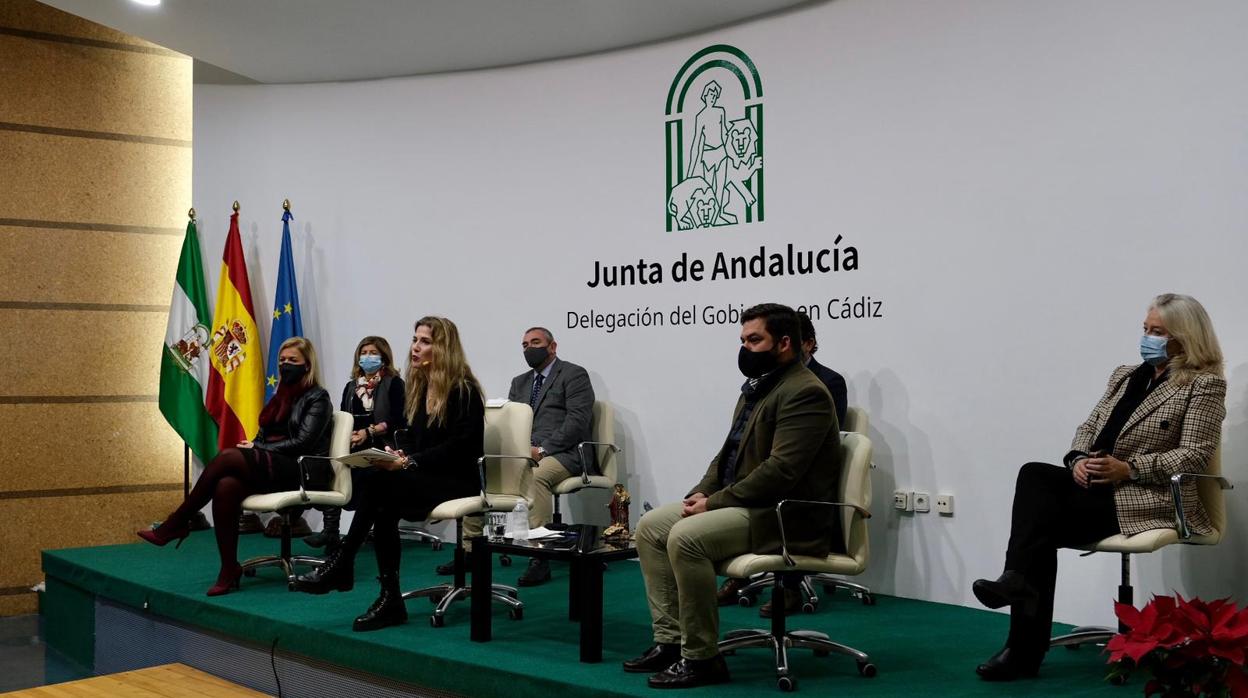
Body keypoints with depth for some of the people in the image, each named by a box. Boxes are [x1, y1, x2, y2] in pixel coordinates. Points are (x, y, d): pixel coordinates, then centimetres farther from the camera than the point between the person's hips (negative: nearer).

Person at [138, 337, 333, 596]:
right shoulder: (280, 397, 24)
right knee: (226, 485, -28)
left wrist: (257, 448, -8)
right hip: (271, 469, 6)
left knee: (228, 457, -28)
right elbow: (262, 437, 21)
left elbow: (302, 442, -10)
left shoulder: (317, 398, 1)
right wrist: (252, 446, -2)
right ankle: (229, 570, -27)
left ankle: (177, 522, -16)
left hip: (301, 472, -6)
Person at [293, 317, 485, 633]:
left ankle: (341, 563, -19)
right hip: (419, 478, 7)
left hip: (455, 481, -7)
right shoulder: (420, 385, 15)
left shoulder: (464, 390, -10)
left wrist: (409, 463, -24)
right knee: (384, 505, -26)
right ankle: (390, 599, -28)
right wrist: (398, 455, -5)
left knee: (376, 480, -28)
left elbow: (461, 447, -18)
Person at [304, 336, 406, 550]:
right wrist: (347, 433, -6)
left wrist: (369, 432, -17)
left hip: (380, 445, -5)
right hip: (352, 445, 5)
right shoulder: (351, 386, 24)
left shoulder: (393, 384, 6)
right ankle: (329, 529, -30)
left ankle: (331, 531, -26)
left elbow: (398, 421, -6)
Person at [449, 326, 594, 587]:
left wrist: (542, 449, -18)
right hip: (521, 453, 7)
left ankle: (539, 558, -35)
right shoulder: (519, 382, 24)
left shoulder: (574, 375, 2)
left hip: (562, 453, -7)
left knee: (536, 476, -37)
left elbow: (577, 421, -11)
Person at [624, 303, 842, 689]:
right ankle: (669, 640, 3)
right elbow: (729, 454, 19)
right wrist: (701, 493, 1)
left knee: (686, 537, -28)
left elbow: (780, 470, -24)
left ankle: (701, 657, -17)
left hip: (784, 517, -10)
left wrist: (714, 502, -20)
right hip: (741, 503, 10)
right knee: (650, 527, 4)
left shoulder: (805, 393, -15)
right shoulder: (757, 387, 16)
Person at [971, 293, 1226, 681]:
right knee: (1033, 475, -25)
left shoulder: (1204, 385, -1)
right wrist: (1079, 459, -5)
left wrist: (1129, 469, -20)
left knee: (1042, 517, -26)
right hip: (1097, 485, 7)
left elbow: (1194, 456, -10)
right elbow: (1088, 428, 18)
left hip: (1150, 498, -6)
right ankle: (1019, 582, -29)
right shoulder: (1124, 375, 20)